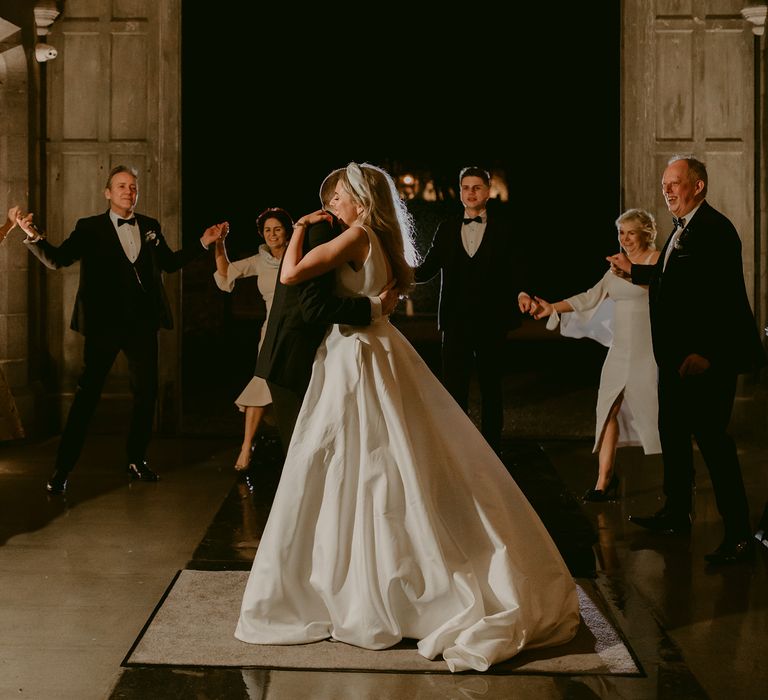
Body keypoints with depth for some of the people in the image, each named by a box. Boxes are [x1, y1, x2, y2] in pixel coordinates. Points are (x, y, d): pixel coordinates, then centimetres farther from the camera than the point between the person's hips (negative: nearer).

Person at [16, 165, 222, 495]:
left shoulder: (150, 227, 12)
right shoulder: (89, 228, 2)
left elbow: (168, 262, 23)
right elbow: (57, 259, -6)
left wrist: (203, 243, 16)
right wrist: (34, 236, -23)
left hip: (143, 323, 4)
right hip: (104, 323, -4)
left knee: (146, 393, 8)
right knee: (87, 394, -5)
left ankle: (136, 459, 25)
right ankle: (62, 468, 1)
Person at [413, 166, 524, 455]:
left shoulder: (502, 230, 1)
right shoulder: (447, 229, 8)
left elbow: (515, 274, -4)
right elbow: (427, 270, 4)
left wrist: (523, 294, -26)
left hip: (491, 323, -1)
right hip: (456, 322, 1)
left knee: (491, 388, 10)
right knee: (454, 389, 3)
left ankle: (492, 449, 21)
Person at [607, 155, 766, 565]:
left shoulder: (715, 229, -17)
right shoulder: (683, 228, 14)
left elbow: (721, 295, -24)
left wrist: (704, 352, -26)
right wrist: (633, 270, 33)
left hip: (707, 360, -11)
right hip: (677, 355, 11)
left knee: (712, 439, -8)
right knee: (672, 433, 19)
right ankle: (677, 513, 35)